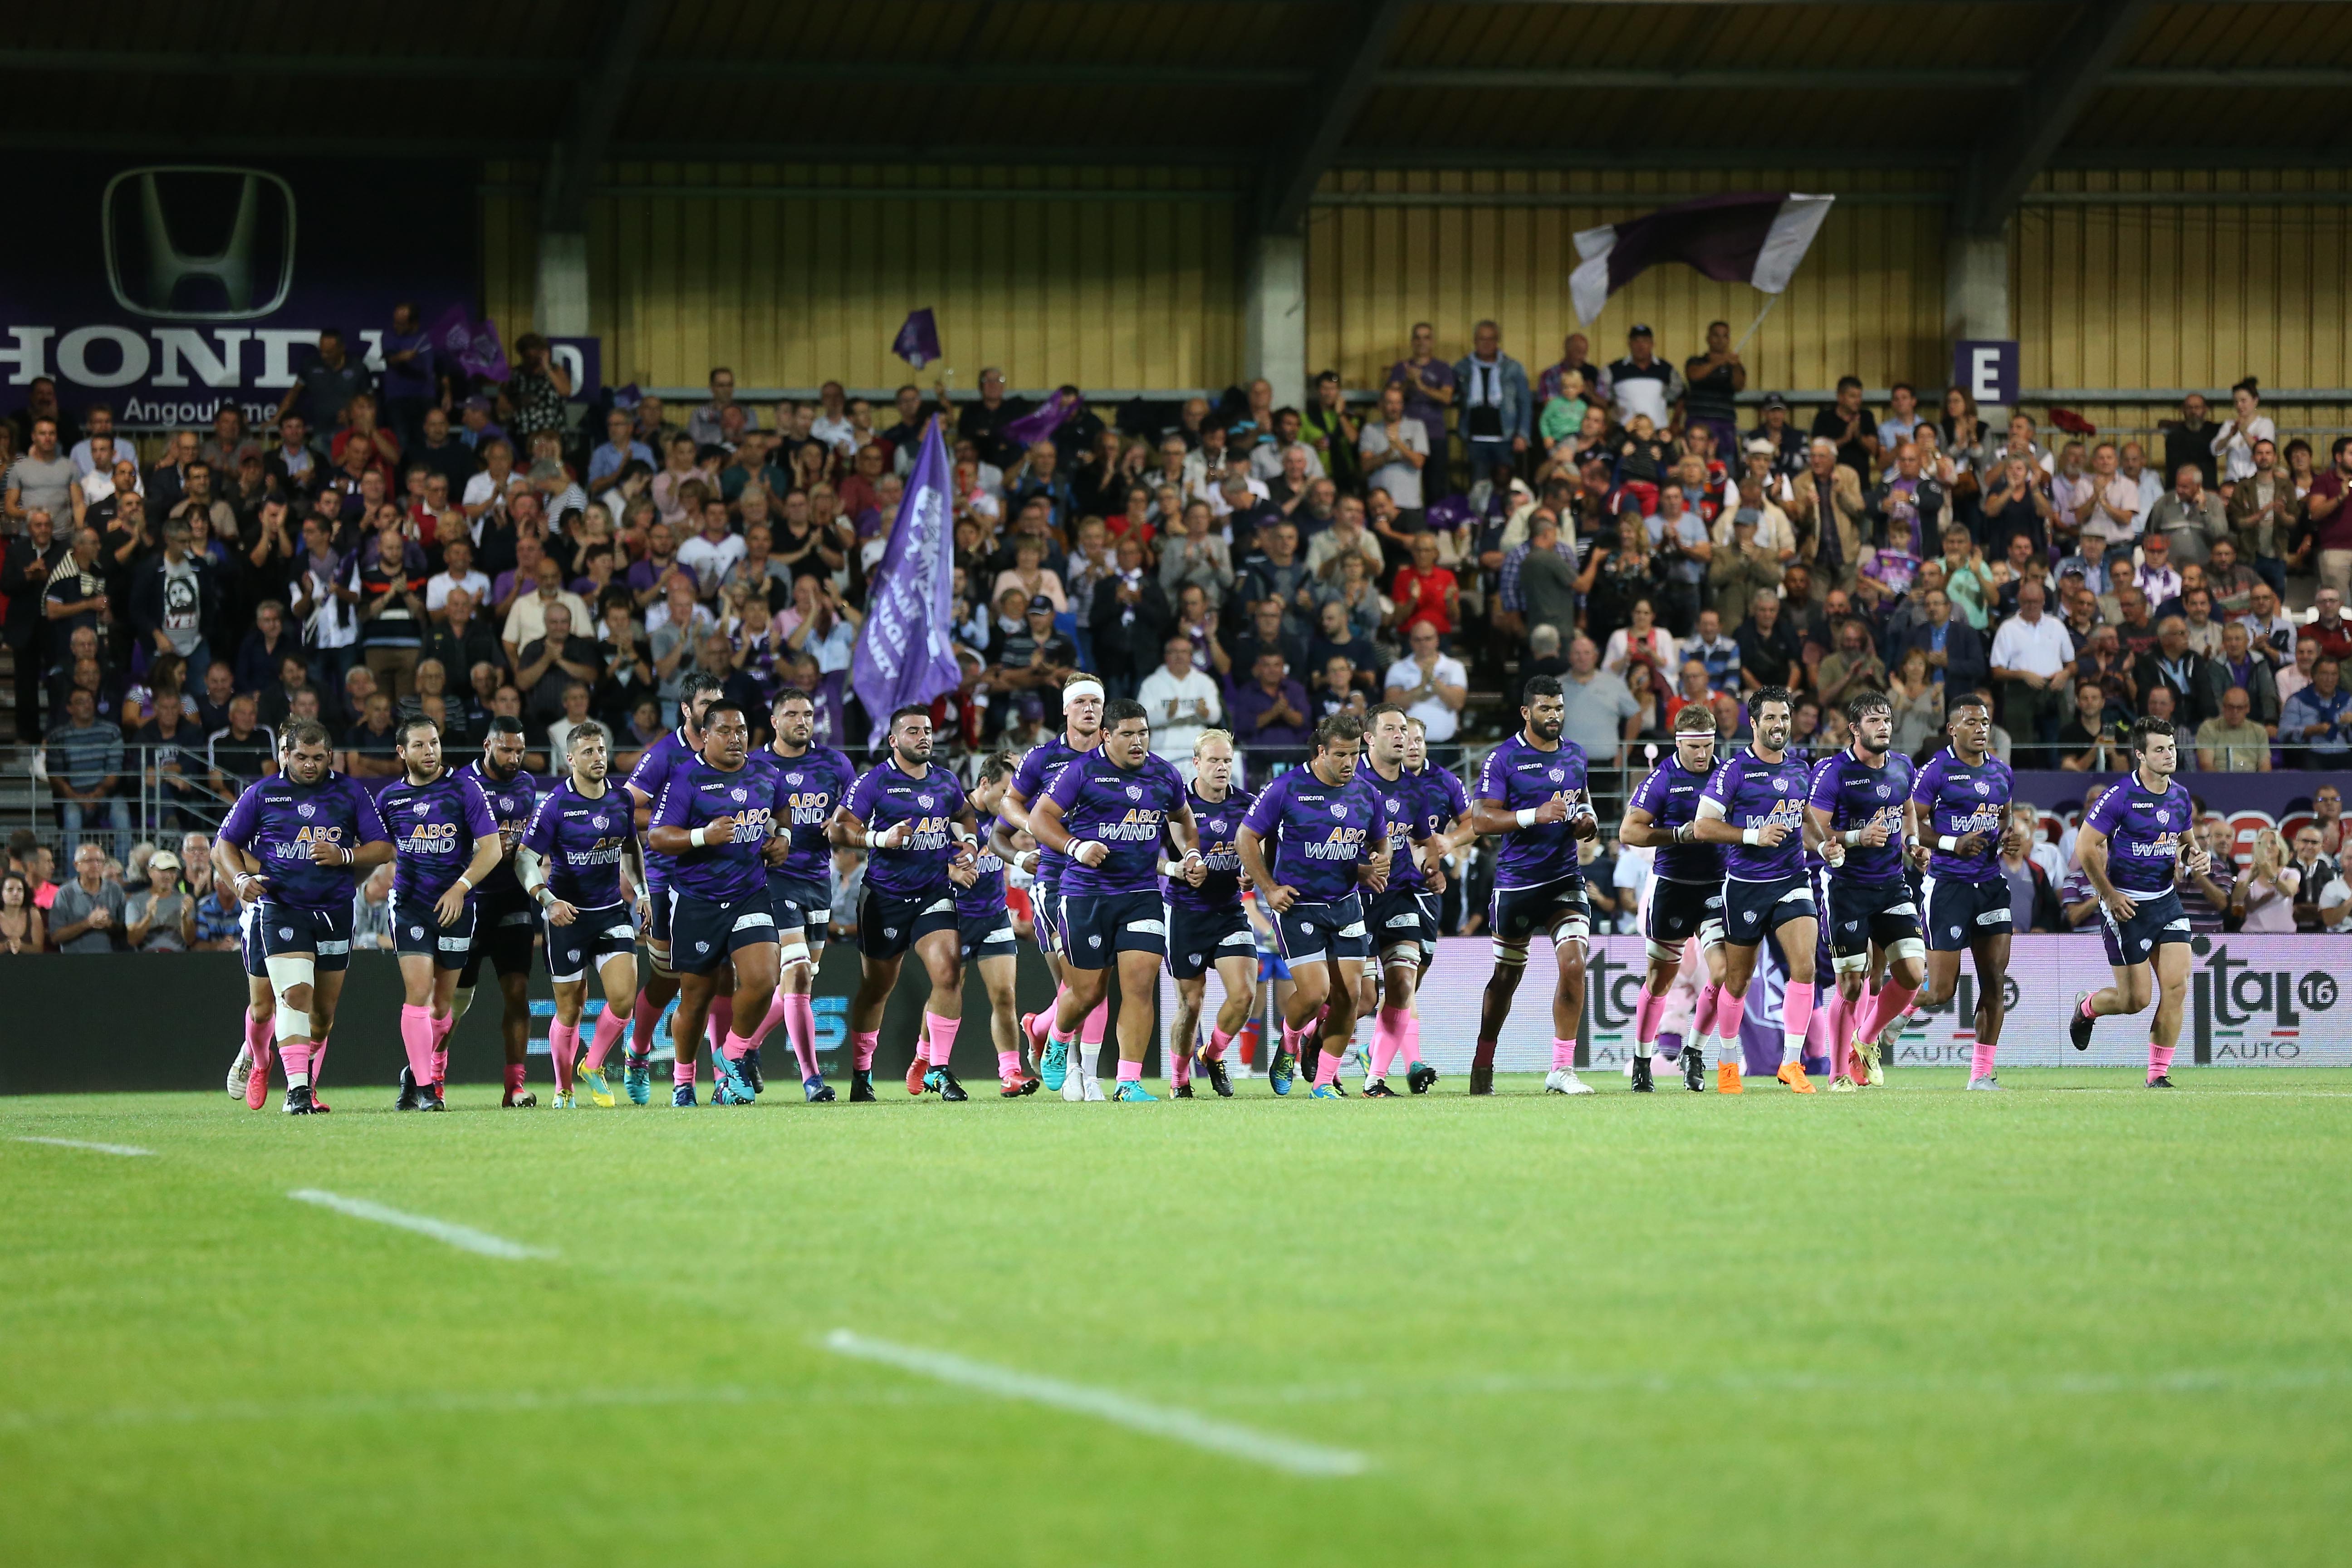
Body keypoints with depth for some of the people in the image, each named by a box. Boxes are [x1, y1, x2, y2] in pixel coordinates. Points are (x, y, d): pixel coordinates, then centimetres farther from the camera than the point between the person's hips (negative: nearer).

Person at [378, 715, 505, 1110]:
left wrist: (460, 887, -17)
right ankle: (422, 1088, -13)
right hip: (410, 906, 0)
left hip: (455, 908, 0)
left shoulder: (465, 789, -3)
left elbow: (491, 848, -7)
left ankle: (425, 1073, 29)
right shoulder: (389, 798, 4)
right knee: (418, 992, -15)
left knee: (444, 1000, 8)